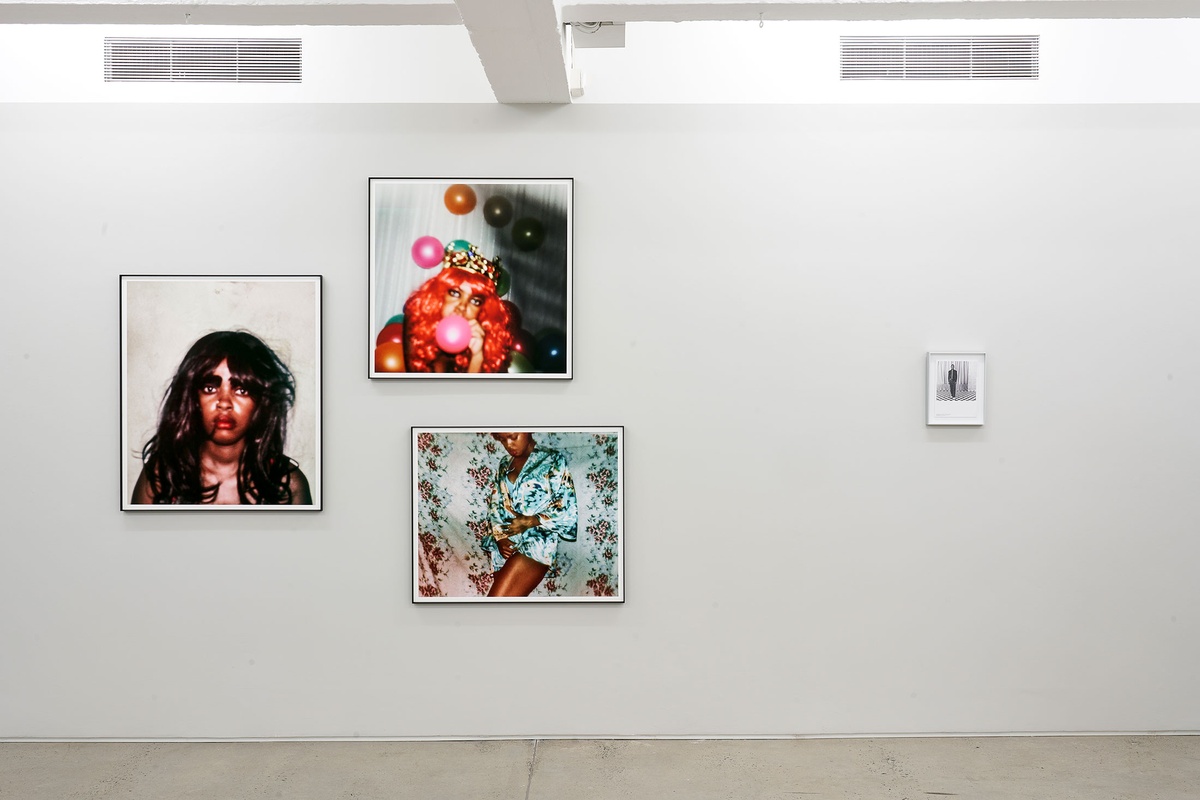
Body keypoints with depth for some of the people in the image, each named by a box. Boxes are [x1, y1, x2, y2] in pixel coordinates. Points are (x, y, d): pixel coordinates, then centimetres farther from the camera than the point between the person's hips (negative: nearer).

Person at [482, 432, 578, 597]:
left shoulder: (553, 461, -1)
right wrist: (499, 537, -3)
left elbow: (569, 511, -5)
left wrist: (531, 521, -15)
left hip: (536, 544, -6)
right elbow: (494, 505, 15)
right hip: (505, 547, 6)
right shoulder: (504, 464, 15)